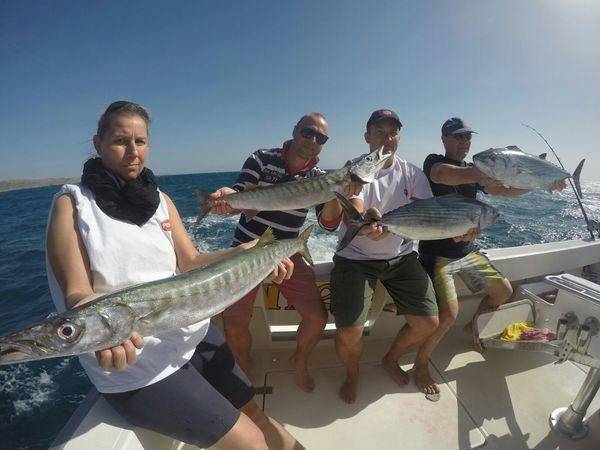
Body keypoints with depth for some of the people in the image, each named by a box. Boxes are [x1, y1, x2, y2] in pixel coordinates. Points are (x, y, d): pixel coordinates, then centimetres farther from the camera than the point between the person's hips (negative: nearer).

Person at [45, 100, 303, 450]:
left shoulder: (160, 199, 8)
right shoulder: (73, 203, -5)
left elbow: (191, 262, 1)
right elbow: (76, 292, -12)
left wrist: (244, 254, -15)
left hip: (194, 331, 5)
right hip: (135, 361, -4)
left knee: (257, 415, 15)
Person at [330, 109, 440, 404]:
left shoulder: (411, 173, 2)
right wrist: (366, 224, -48)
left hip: (400, 257, 4)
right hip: (356, 258, -3)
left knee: (428, 323, -1)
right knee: (348, 334, -15)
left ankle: (391, 360, 32)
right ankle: (352, 374, 23)